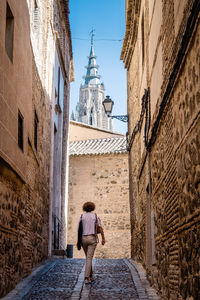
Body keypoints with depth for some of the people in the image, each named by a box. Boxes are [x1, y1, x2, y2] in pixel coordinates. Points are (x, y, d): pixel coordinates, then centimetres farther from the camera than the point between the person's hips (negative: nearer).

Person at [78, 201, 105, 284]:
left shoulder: (82, 216, 3)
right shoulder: (96, 216, 0)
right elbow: (100, 228, -3)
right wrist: (103, 238, 3)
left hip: (83, 238, 2)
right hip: (92, 238, -2)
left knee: (88, 257, 18)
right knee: (89, 258, -7)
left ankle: (91, 276, 24)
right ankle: (86, 278, -18)